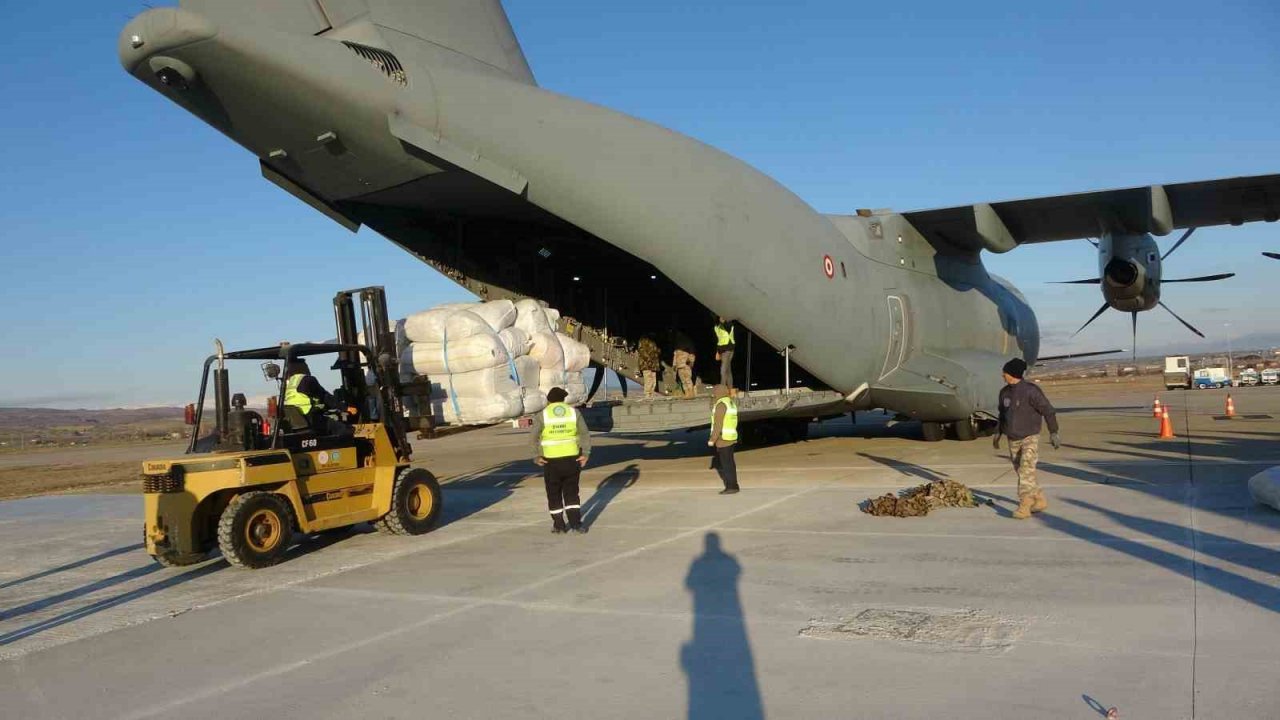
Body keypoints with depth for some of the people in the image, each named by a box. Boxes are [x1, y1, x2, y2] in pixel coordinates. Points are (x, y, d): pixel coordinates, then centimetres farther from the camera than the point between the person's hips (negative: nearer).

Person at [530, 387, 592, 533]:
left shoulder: (542, 415, -2)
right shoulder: (574, 412, 3)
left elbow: (534, 437, -9)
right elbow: (585, 434, -2)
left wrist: (536, 457, -5)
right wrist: (585, 454, -2)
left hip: (551, 460, -1)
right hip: (572, 458, 2)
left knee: (554, 493, 12)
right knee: (571, 492, 11)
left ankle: (559, 525, 16)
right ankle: (576, 523, 2)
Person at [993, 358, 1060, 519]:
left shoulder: (1030, 391, -18)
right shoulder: (1004, 392, 3)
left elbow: (1048, 411, -14)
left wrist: (1053, 433, -16)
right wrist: (998, 433, 19)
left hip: (1030, 439, -7)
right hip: (1013, 440, 7)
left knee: (1026, 472, -17)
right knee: (1021, 473, 9)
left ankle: (1024, 507, -17)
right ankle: (1040, 500, 24)